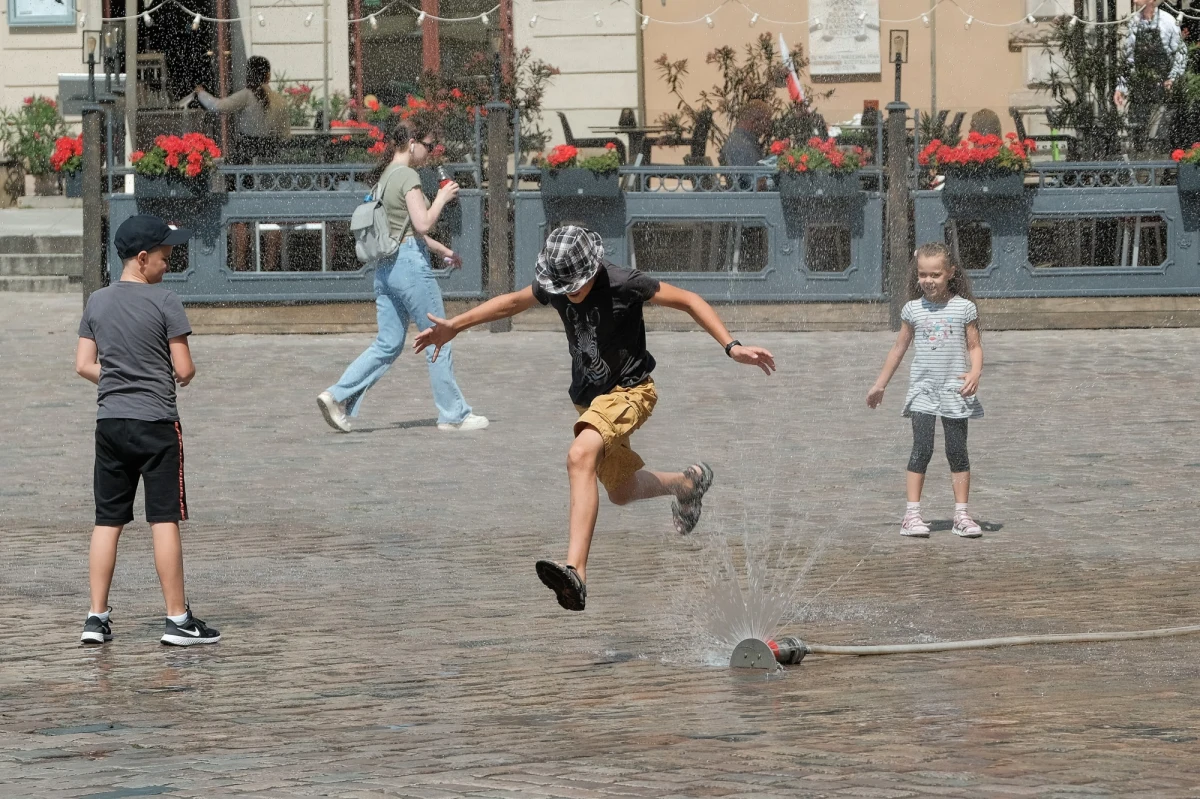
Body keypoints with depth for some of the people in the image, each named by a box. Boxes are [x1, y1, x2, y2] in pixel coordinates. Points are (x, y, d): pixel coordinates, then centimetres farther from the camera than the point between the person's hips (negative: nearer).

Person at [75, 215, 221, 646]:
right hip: (156, 423, -5)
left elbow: (84, 365, 7)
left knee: (107, 521, 9)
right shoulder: (164, 301, -10)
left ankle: (97, 617, 8)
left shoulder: (97, 302, 6)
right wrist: (175, 376, 12)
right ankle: (178, 619, 0)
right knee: (164, 520, -2)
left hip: (109, 423, 5)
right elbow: (184, 370, -10)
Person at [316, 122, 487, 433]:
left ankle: (338, 396, -4)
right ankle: (453, 414, 9)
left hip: (385, 265, 9)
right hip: (410, 263, -9)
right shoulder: (407, 176, -12)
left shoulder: (383, 177, 16)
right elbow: (423, 223, -18)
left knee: (388, 345, 9)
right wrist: (442, 198, -4)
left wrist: (442, 250, 29)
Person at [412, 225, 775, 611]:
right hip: (589, 397, 8)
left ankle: (576, 572, -46)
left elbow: (689, 301, -14)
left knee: (581, 456, -34)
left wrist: (732, 347, -22)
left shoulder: (624, 284, -23)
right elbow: (511, 302, 15)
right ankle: (689, 482, 55)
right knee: (621, 492, 21)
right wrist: (454, 326, 14)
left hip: (630, 390, -8)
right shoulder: (555, 287, -5)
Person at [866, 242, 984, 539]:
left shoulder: (964, 308, -1)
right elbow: (899, 348, 14)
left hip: (955, 391, -1)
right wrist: (880, 385, 18)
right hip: (923, 389, 1)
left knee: (958, 452, 4)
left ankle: (961, 514, 9)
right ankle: (912, 514, -5)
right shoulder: (913, 309, 4)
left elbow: (974, 346, 0)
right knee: (921, 450, -6)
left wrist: (975, 372, -20)